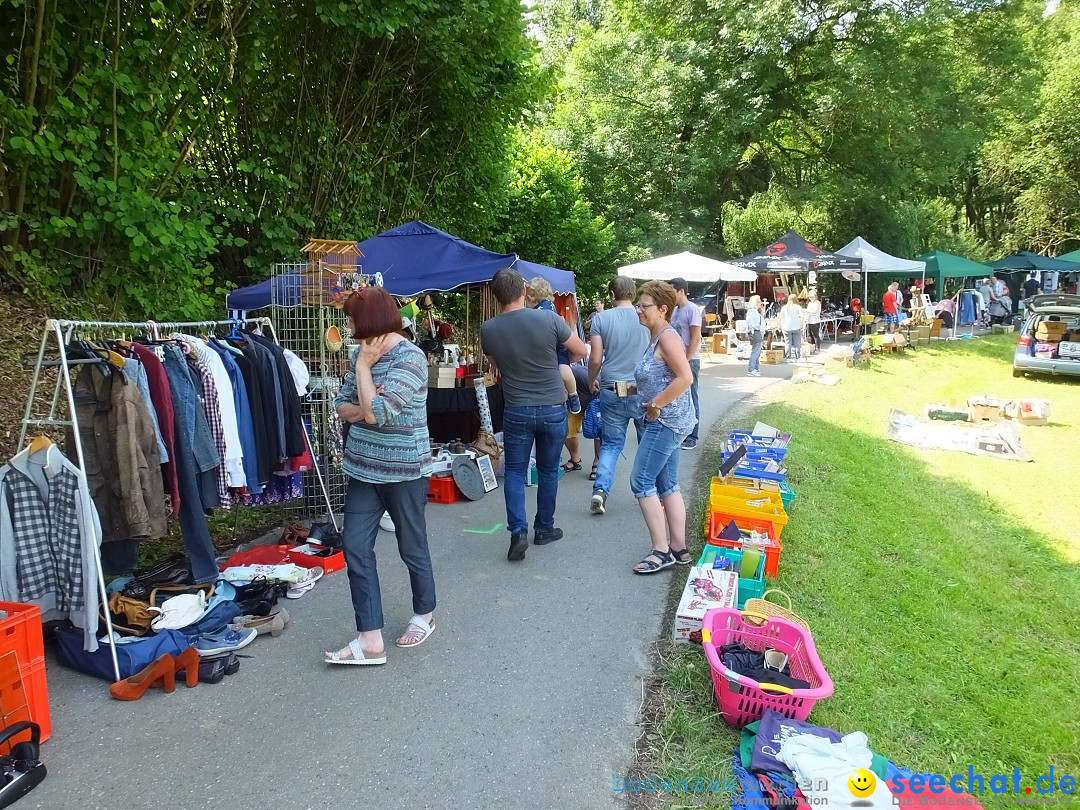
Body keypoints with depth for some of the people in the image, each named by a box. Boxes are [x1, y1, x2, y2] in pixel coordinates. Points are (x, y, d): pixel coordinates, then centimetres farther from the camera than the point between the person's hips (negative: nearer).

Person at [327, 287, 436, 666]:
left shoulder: (410, 358, -18)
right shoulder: (363, 354, 6)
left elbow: (375, 413, -26)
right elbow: (342, 407, 7)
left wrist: (363, 366, -16)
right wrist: (365, 406, -14)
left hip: (404, 471, -7)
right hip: (363, 468, 7)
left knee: (412, 548, 10)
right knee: (355, 547, 2)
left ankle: (425, 614, 34)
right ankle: (370, 639, 9)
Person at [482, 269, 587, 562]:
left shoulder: (488, 330, -6)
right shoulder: (549, 319, -12)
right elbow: (580, 351, 1)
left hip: (516, 411, 0)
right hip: (553, 408, 0)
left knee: (514, 472, 12)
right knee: (548, 471, 15)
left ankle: (518, 531, -1)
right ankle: (544, 529, 27)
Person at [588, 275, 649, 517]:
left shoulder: (601, 319, -3)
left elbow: (595, 359, -6)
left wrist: (592, 381, 12)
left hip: (611, 391, 0)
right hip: (643, 391, 0)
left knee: (611, 444, 11)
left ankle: (600, 489, -3)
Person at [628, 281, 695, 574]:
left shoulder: (668, 337, -15)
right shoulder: (656, 338, 15)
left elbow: (685, 378, -25)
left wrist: (656, 404, -19)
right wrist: (637, 388, 8)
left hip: (667, 420, -10)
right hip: (663, 421, 10)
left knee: (641, 480, -8)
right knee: (667, 485, 12)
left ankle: (661, 550, -2)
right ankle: (679, 548, 19)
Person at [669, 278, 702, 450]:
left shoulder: (692, 309, -11)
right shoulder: (675, 311, 13)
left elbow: (695, 339, -15)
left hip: (689, 360, -8)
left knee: (690, 399, -1)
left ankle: (692, 437, 6)